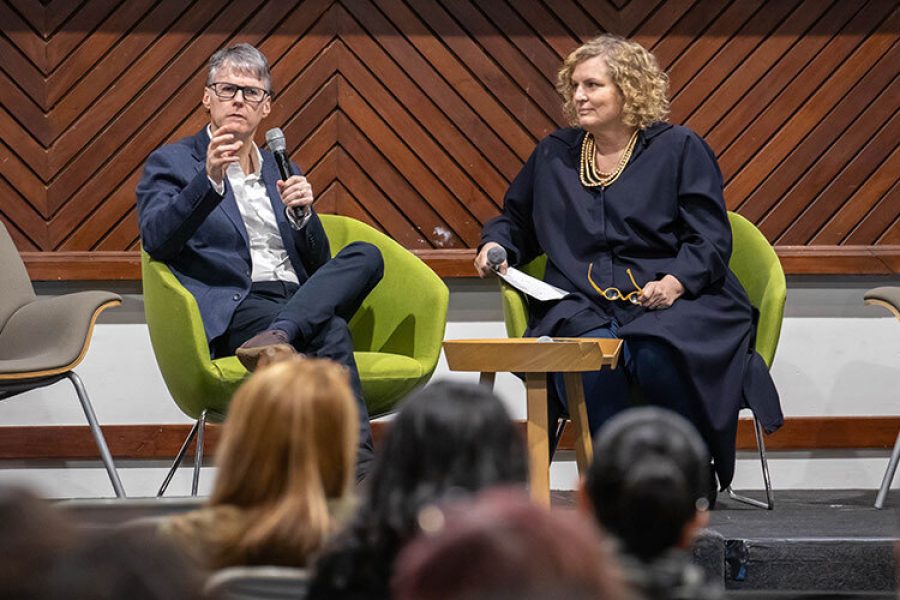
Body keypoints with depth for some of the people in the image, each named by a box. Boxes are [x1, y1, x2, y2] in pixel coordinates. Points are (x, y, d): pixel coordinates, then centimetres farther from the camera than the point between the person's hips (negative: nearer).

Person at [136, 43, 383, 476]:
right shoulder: (173, 162, 11)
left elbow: (318, 264, 20)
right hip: (231, 310, -6)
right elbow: (155, 239, -10)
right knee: (330, 333, -35)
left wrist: (302, 213, -1)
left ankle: (276, 336, -45)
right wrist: (210, 179, -22)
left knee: (365, 256, -26)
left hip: (298, 301, 6)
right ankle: (359, 470, -43)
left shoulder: (280, 168, 27)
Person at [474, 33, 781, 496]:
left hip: (672, 300, -2)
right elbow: (516, 221, 33)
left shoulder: (680, 149, 8)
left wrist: (677, 281, -18)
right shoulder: (554, 154, 20)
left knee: (655, 356, -37)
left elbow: (711, 241, 1)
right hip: (581, 302, 2)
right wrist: (496, 246, 10)